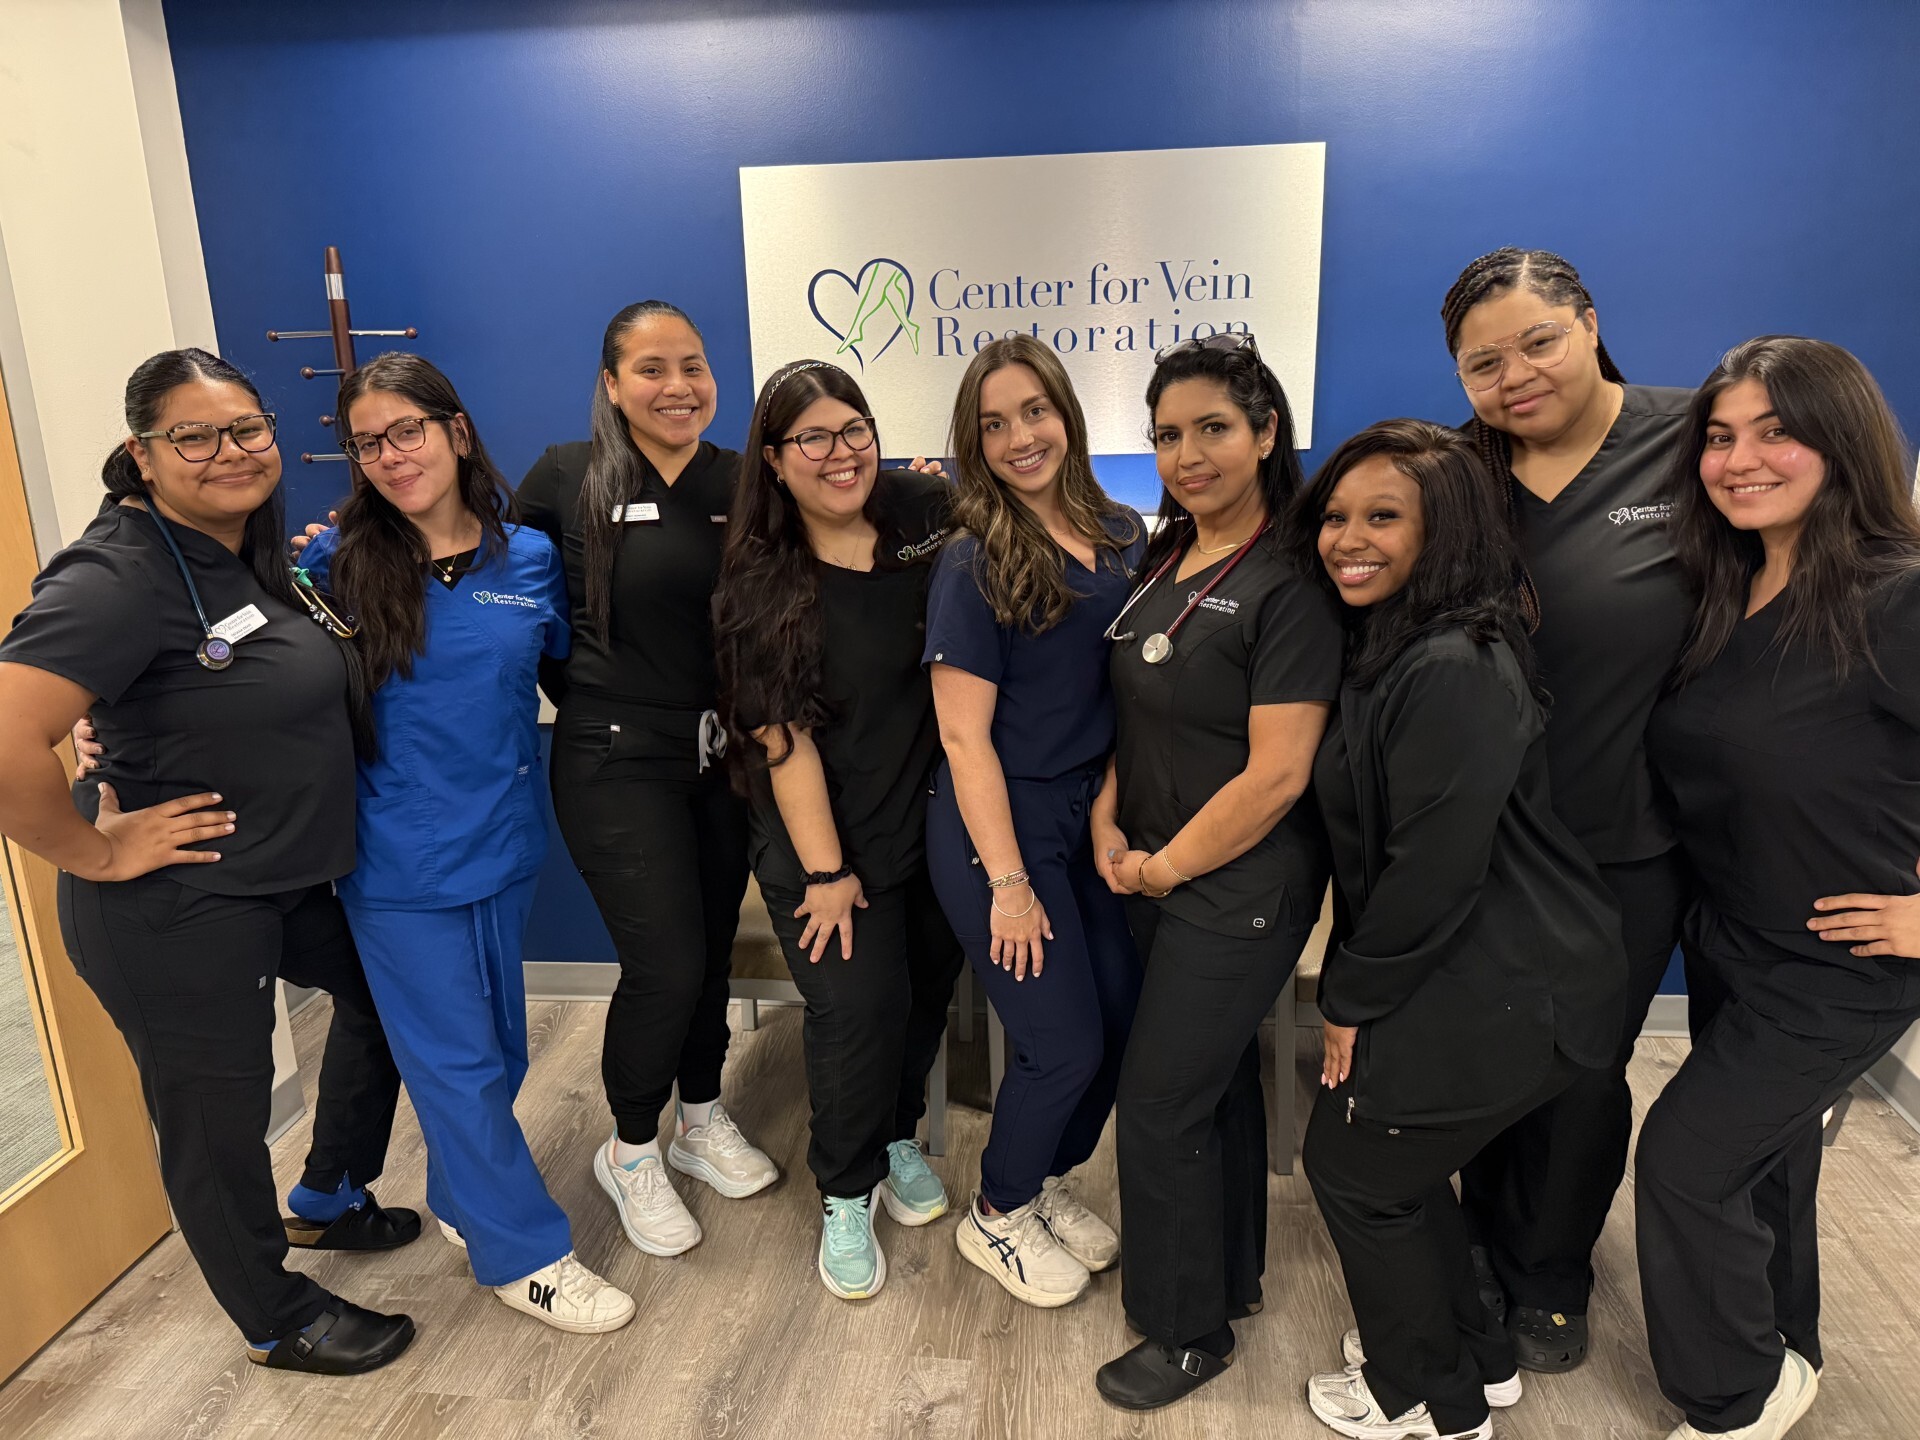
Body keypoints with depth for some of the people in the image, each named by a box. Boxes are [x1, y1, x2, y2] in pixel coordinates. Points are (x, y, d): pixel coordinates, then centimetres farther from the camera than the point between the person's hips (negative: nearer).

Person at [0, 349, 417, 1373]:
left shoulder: (259, 550, 4)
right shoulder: (120, 576, -23)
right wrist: (97, 852, -23)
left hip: (292, 877, 9)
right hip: (178, 915, -9)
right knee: (217, 1119, 11)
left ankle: (327, 1200, 48)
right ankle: (279, 1323, 35)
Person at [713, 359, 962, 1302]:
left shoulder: (928, 513, -5)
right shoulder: (761, 585, -12)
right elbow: (784, 741, -13)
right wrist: (825, 873, -13)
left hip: (939, 824, 4)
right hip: (830, 842, -3)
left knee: (927, 991, 16)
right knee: (857, 1013, -2)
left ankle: (897, 1138, 44)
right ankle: (845, 1197, 25)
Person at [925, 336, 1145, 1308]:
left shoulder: (1122, 537, 4)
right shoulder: (975, 565, -13)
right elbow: (964, 735, -15)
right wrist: (1008, 883, -15)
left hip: (1092, 813, 6)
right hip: (999, 824, -6)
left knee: (1120, 1018, 10)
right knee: (1066, 1042, 0)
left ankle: (1045, 1186, 37)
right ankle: (995, 1216, 28)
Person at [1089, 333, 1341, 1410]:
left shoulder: (1291, 583, -18)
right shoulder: (1166, 561, 6)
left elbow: (1276, 774, -22)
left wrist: (1165, 868, -13)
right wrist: (1108, 822, -2)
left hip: (1240, 889, -7)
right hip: (1158, 875, 7)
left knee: (1161, 1103, 2)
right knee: (1217, 1079, 21)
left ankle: (1190, 1333, 25)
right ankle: (1232, 1277, 42)